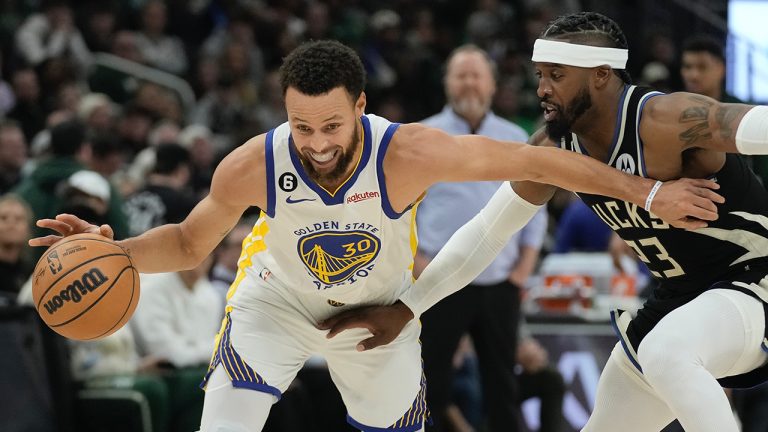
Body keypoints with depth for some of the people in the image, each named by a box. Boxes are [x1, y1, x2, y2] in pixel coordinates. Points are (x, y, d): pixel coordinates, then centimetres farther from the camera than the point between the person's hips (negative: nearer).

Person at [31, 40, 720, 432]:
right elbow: (190, 244, -11)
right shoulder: (252, 167, -31)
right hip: (278, 297, -1)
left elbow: (534, 161, -28)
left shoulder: (407, 154, -37)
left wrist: (650, 193, -24)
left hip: (380, 310, 1)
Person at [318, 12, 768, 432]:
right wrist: (405, 308, 2)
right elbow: (487, 233, 5)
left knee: (664, 355, -36)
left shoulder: (664, 121, -27)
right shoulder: (556, 146, -3)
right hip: (681, 294, 8)